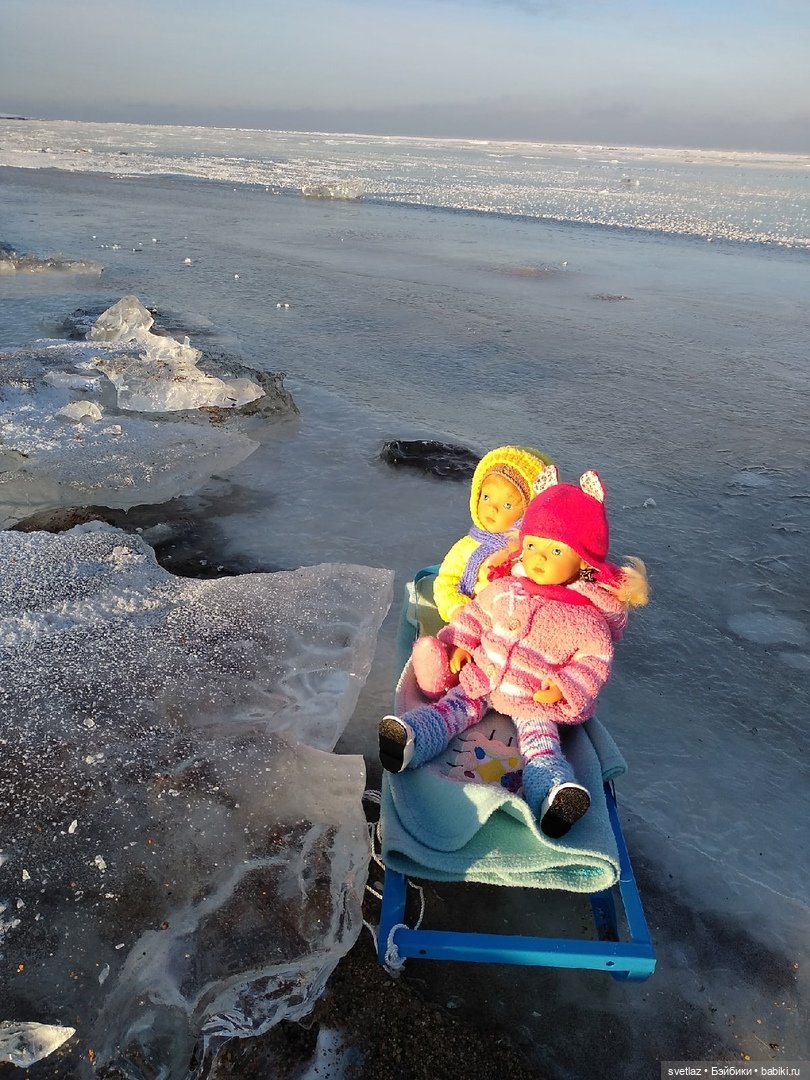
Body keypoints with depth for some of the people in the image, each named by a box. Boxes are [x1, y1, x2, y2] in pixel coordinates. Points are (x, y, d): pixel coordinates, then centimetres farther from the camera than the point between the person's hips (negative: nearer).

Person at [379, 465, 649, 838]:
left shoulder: (586, 618, -7)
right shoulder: (504, 590, 2)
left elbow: (596, 659, -5)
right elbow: (474, 614, 12)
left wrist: (564, 687, -17)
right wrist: (460, 644, -3)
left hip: (539, 700, -3)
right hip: (482, 680, 3)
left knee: (540, 737, -26)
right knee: (453, 708, -19)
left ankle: (553, 790, -47)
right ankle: (408, 741, -38)